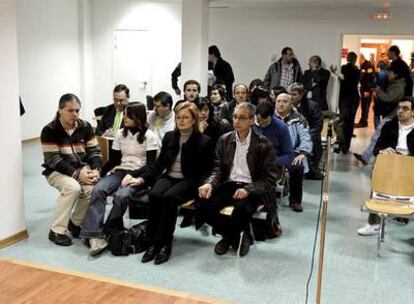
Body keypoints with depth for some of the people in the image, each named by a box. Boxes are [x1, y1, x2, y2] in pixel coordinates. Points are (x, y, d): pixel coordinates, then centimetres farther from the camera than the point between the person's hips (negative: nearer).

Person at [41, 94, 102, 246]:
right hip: (56, 171, -4)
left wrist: (95, 169, -20)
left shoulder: (85, 127, -2)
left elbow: (94, 151, 0)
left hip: (82, 168, 4)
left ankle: (75, 222, 0)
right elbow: (53, 160, -19)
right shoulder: (49, 130, -15)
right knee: (72, 187, -35)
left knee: (94, 188, -26)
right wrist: (77, 174, -28)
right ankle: (56, 231, -18)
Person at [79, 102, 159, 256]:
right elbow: (115, 159, 12)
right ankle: (96, 236, -32)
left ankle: (106, 232, -14)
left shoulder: (149, 136, -4)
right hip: (120, 171, 5)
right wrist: (100, 172, -5)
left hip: (139, 175, -4)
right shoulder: (120, 133, 12)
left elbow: (151, 164, -7)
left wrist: (132, 175, -21)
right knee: (98, 189, -25)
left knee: (120, 195, -34)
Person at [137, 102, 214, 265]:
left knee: (169, 197, -34)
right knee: (154, 195, -29)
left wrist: (204, 185, -19)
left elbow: (206, 170, 1)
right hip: (168, 177, 4)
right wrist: (143, 178, 5)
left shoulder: (204, 141, 2)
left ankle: (165, 244, -27)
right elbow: (159, 163, 17)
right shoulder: (169, 137, 15)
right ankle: (153, 242, -23)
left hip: (189, 182, -4)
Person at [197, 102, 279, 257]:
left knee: (242, 208, -37)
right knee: (202, 205, -23)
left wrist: (248, 189, -24)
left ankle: (231, 236, 0)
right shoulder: (224, 140, 8)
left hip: (252, 189, -4)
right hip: (228, 185, 4)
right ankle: (233, 234, 4)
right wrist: (209, 183, -16)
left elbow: (270, 177, -8)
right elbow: (218, 169, 8)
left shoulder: (264, 144, -5)